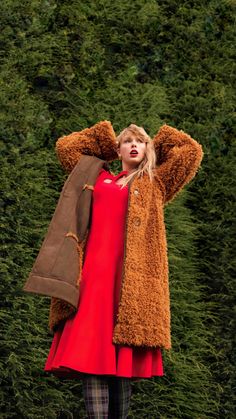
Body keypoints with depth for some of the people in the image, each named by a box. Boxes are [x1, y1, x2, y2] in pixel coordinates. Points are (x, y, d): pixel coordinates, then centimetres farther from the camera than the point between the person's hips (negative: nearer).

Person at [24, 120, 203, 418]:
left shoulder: (155, 183, 21)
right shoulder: (98, 177, 26)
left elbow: (192, 152, 16)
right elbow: (65, 146, 31)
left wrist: (158, 142, 29)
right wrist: (108, 140, 32)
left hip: (132, 277, -1)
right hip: (95, 270, 1)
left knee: (123, 359, -6)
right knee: (92, 356, -12)